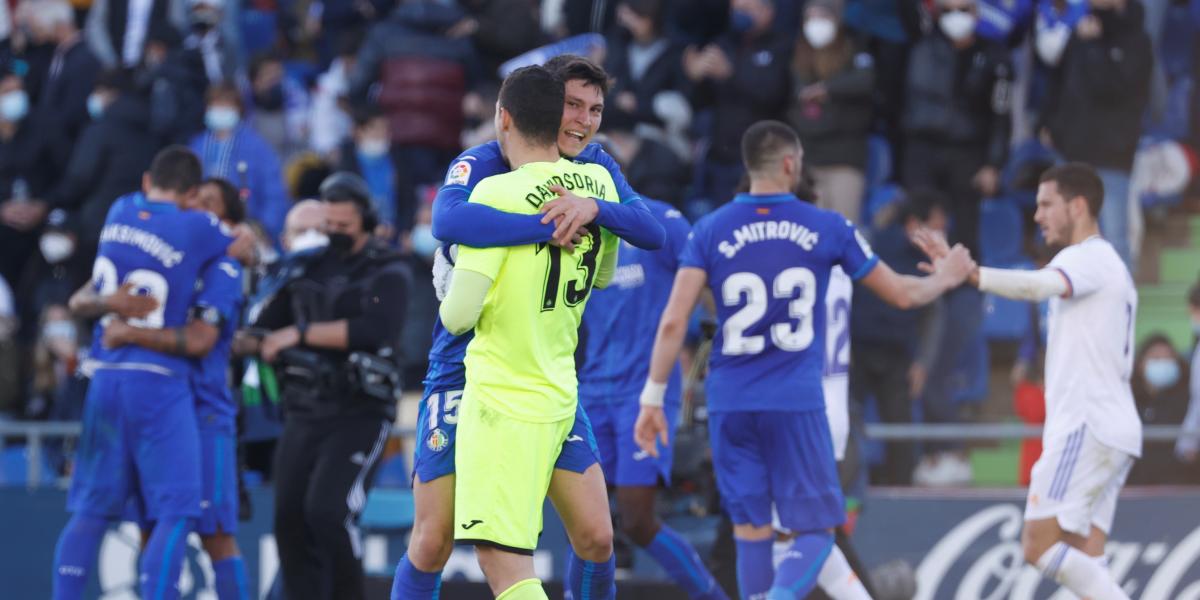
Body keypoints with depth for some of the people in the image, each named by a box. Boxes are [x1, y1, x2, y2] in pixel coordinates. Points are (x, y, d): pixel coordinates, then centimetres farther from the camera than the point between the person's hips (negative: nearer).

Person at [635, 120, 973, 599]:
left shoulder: (709, 231, 1)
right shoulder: (828, 228, 1)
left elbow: (673, 322, -6)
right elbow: (901, 294, 12)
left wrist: (653, 399, 1)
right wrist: (943, 279, 32)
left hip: (730, 404, 2)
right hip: (797, 403, -2)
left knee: (751, 530, 10)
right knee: (815, 531, 2)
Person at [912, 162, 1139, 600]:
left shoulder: (1088, 258, -8)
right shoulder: (1109, 266, 25)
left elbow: (1038, 286, -30)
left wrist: (967, 273, -41)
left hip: (1087, 428, -10)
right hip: (1115, 431, 10)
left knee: (1039, 546, -13)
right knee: (1082, 561, 4)